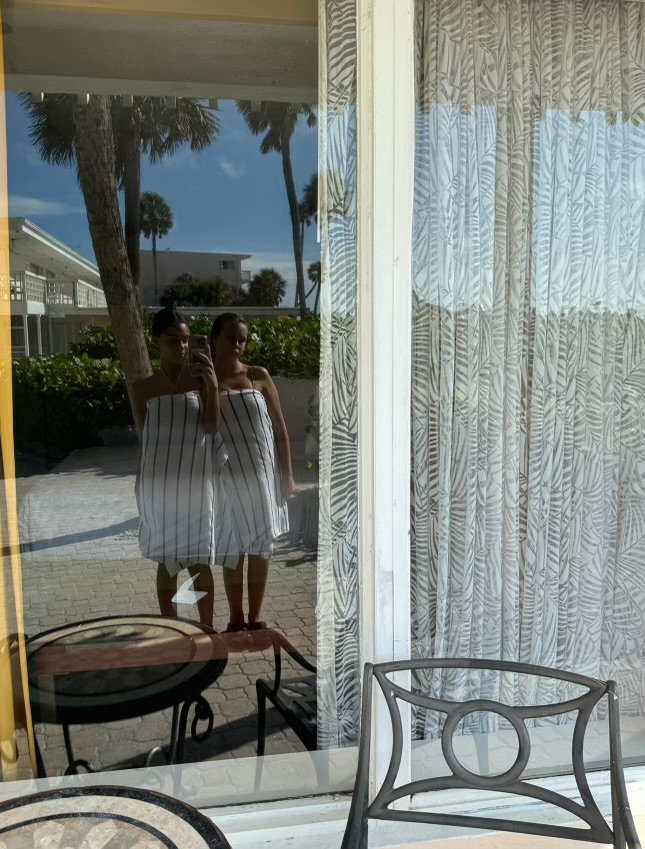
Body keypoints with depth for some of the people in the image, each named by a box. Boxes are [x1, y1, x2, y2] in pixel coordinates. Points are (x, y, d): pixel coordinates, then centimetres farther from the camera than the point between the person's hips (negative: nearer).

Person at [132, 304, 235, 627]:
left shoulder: (200, 377, -2)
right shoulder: (143, 388, 2)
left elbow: (211, 427, -10)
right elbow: (142, 441, 8)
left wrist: (213, 385, -22)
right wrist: (144, 486, 8)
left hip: (197, 483, -1)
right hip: (160, 486, 1)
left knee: (199, 561, 6)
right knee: (167, 561, 10)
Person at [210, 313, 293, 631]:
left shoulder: (258, 376, 2)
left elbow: (279, 427, 4)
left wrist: (287, 472, 1)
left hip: (262, 474, 1)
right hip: (227, 477, -1)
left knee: (261, 546, 8)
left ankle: (255, 618, 22)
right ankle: (236, 619, 23)